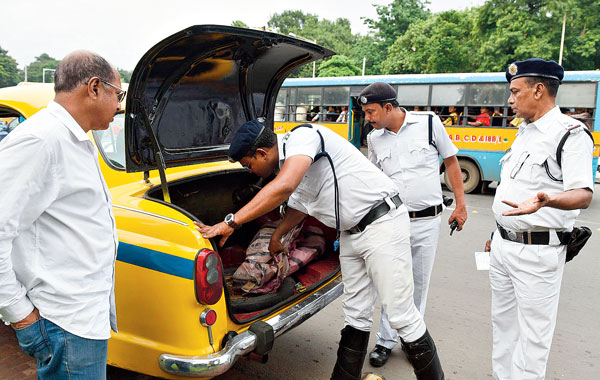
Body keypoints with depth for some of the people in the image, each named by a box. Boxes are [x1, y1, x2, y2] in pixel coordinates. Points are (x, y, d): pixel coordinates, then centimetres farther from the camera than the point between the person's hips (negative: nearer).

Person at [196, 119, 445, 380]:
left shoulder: (303, 136, -18)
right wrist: (276, 237, 43)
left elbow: (283, 188, -35)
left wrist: (230, 222, -29)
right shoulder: (287, 165, 10)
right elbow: (297, 207, 29)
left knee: (402, 314, -1)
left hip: (383, 222, -9)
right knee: (356, 316, 14)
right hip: (351, 234, 9)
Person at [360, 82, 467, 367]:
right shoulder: (374, 139, 3)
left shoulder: (429, 122, -6)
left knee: (419, 283, 11)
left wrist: (460, 204, 1)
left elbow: (450, 160, 3)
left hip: (427, 221, -1)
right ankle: (386, 341, 20)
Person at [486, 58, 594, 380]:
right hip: (503, 245, 9)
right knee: (503, 323, 19)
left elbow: (583, 194, -23)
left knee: (533, 334, 3)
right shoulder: (524, 132, 13)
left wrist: (546, 200, -44)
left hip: (537, 251, -9)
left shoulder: (570, 133, -13)